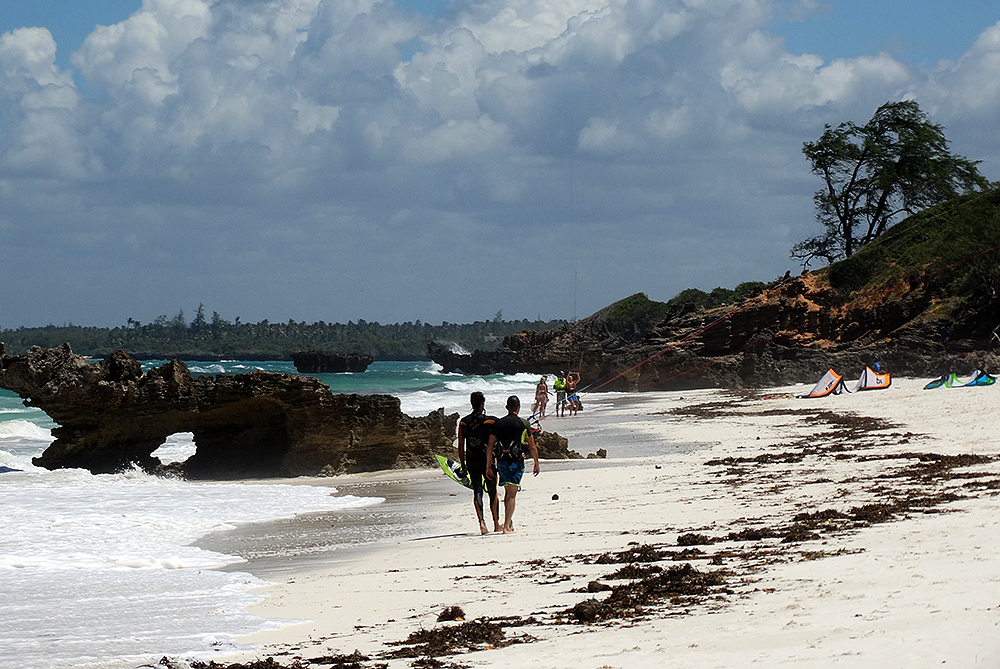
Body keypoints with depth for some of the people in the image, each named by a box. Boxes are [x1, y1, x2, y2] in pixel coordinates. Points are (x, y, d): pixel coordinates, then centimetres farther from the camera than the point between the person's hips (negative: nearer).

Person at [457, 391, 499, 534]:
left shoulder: (463, 422, 2)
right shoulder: (490, 421, -7)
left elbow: (461, 446, 5)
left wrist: (463, 464, 12)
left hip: (471, 462, 2)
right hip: (487, 461, -2)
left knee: (477, 491, 6)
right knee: (492, 492, 9)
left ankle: (481, 521, -13)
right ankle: (496, 524, 14)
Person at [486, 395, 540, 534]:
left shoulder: (497, 424, 6)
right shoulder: (523, 424, -2)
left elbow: (490, 447, 5)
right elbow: (532, 447, 2)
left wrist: (488, 466, 9)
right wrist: (536, 464, 13)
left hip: (501, 461, 3)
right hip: (516, 461, -3)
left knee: (507, 492, 20)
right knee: (512, 494, -3)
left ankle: (509, 522, 28)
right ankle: (507, 526, -11)